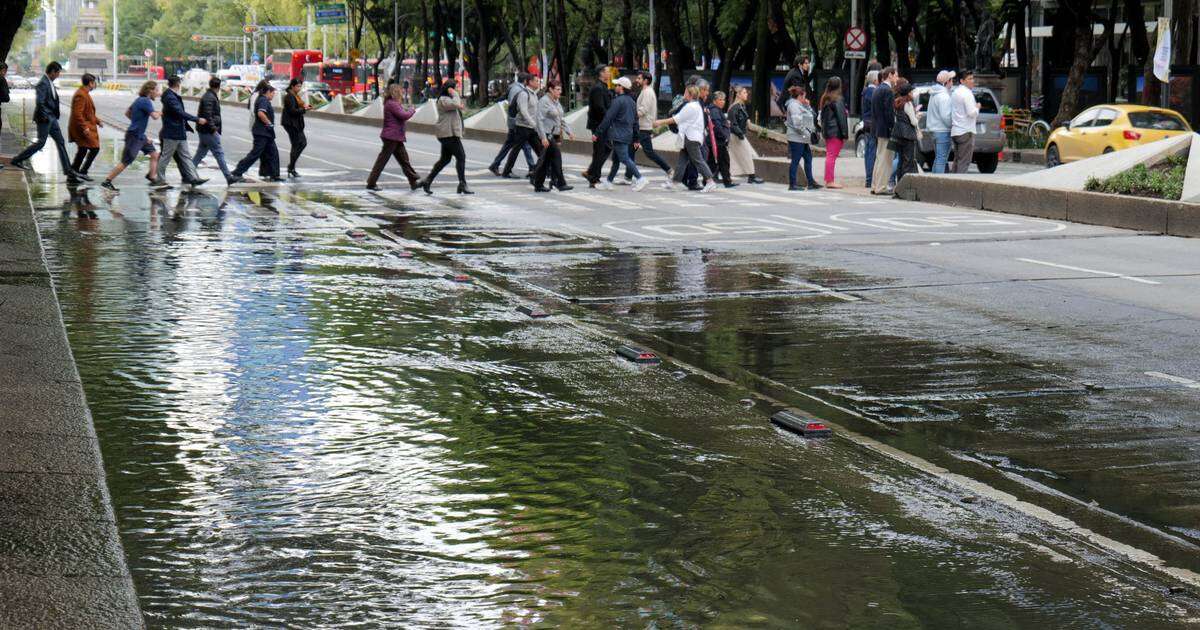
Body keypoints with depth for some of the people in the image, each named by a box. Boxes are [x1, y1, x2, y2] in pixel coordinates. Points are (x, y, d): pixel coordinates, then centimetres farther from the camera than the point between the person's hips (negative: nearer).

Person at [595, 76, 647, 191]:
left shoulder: (618, 101, -12)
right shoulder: (632, 102, 14)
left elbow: (608, 119, -14)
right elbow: (635, 121, 17)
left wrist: (597, 133, -11)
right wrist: (635, 138, 21)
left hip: (618, 135, -9)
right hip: (628, 135, 9)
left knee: (624, 158, -10)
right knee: (615, 159, 14)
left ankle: (640, 178, -17)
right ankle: (609, 182, 18)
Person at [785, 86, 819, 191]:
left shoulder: (800, 105, 19)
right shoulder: (794, 105, -13)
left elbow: (812, 115, 24)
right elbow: (797, 122, -22)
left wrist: (808, 106, 11)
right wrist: (805, 132, -18)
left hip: (802, 139, 11)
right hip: (796, 138, -11)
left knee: (808, 158, 11)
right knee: (795, 161, -6)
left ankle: (811, 182, 15)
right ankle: (792, 184, -2)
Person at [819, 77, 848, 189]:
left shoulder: (825, 99, 11)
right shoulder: (837, 100, -14)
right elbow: (841, 117, -14)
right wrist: (845, 134, -13)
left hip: (827, 131, 8)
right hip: (836, 132, -8)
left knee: (829, 155, 13)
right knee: (832, 156, -7)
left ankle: (828, 180, 15)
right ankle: (830, 181, -8)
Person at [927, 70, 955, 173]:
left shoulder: (934, 94, 16)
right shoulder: (944, 96, -15)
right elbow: (945, 116, -21)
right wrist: (953, 125, -10)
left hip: (934, 130, 10)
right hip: (943, 130, -10)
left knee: (938, 158, 16)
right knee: (942, 159, -9)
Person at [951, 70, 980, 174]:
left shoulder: (954, 92, 16)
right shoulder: (967, 93, -13)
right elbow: (972, 113, -20)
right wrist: (977, 107, 0)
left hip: (955, 131, 9)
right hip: (966, 131, -9)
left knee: (957, 160, 13)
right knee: (964, 161, -9)